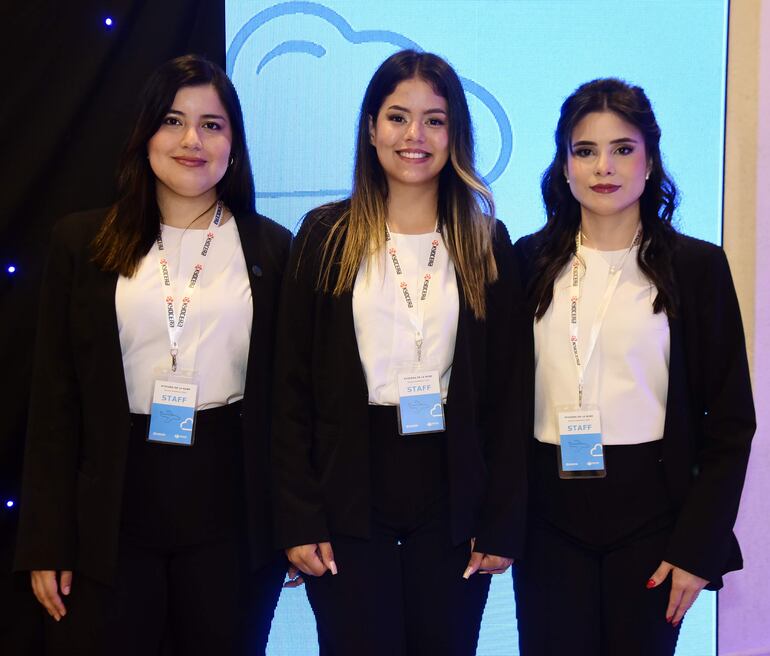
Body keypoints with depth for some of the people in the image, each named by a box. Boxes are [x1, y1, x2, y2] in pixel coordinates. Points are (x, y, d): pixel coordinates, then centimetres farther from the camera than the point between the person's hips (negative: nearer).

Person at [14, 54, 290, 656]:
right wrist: (47, 542, 0)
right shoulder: (83, 242, 4)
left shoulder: (272, 247, 4)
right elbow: (55, 399, 3)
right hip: (112, 514, 0)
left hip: (231, 515, 0)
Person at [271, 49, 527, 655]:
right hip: (350, 500, -1)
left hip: (452, 497, 1)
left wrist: (503, 522, -2)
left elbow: (507, 394, 4)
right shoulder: (327, 237, 2)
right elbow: (292, 388, 1)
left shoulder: (487, 243, 5)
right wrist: (299, 519, -5)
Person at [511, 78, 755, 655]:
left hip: (650, 517, -1)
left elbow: (729, 422, -1)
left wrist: (698, 546, -6)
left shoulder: (698, 266, -1)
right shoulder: (530, 262, 4)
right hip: (549, 516, 1)